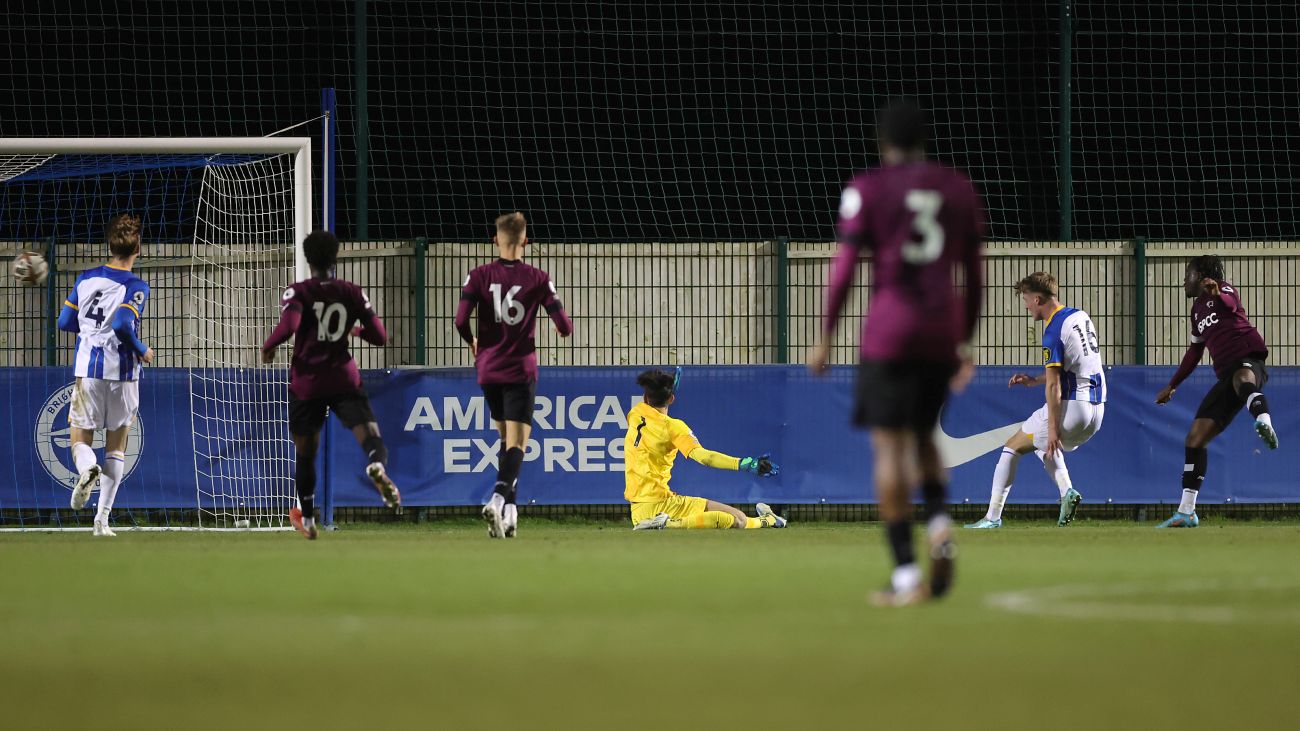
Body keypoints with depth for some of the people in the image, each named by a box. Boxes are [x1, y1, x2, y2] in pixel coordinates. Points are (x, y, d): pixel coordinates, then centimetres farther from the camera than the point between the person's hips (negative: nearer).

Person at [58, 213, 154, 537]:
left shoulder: (86, 279, 5)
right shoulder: (136, 287, -8)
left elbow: (65, 322, 9)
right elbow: (124, 326, -21)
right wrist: (143, 351, -4)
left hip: (87, 370, 2)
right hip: (122, 371, -2)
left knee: (81, 439, 10)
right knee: (116, 446, 10)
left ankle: (87, 468, -27)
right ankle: (103, 518, 3)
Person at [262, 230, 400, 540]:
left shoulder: (298, 292, -4)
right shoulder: (353, 293, 4)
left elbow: (288, 325, -22)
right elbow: (379, 336, 5)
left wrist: (268, 347, -4)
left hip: (306, 383, 0)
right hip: (344, 380, 0)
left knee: (305, 452, 17)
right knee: (370, 436, -13)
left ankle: (307, 519, 29)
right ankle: (378, 467, -50)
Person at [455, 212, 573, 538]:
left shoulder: (479, 276, -2)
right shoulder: (538, 279, -4)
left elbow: (461, 320, -11)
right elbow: (565, 326, -5)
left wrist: (472, 343, 10)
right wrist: (563, 328, 20)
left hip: (488, 368, 3)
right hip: (521, 370, -3)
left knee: (506, 438, 19)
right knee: (517, 443, -5)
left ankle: (509, 510, 15)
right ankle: (498, 499, -29)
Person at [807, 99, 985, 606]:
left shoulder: (866, 190, -2)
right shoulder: (959, 190, 10)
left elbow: (843, 268, -6)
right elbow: (974, 275, 12)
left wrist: (825, 339, 0)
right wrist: (965, 343, 20)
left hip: (889, 331, -4)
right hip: (944, 331, 4)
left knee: (889, 445, 0)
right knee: (922, 433, 22)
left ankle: (906, 574, -7)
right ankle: (939, 522, -7)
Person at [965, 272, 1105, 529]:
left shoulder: (1054, 330, -14)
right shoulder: (1081, 317, 13)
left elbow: (1054, 385, -19)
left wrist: (1053, 429, -20)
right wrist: (1034, 380, 21)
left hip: (1072, 406, -8)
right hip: (1097, 409, 8)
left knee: (1014, 446, 6)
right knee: (1043, 442, 31)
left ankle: (993, 517, 4)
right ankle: (1067, 491, 8)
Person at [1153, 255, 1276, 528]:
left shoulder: (1224, 290, 7)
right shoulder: (1198, 308, 29)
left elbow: (1231, 305, -19)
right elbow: (1195, 352, 40)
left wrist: (1217, 294, -42)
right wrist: (1172, 386, 43)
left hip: (1249, 359, -8)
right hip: (1227, 373, 8)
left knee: (1242, 378, -46)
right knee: (1195, 438, 5)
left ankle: (1264, 423, -77)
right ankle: (1186, 512, 9)